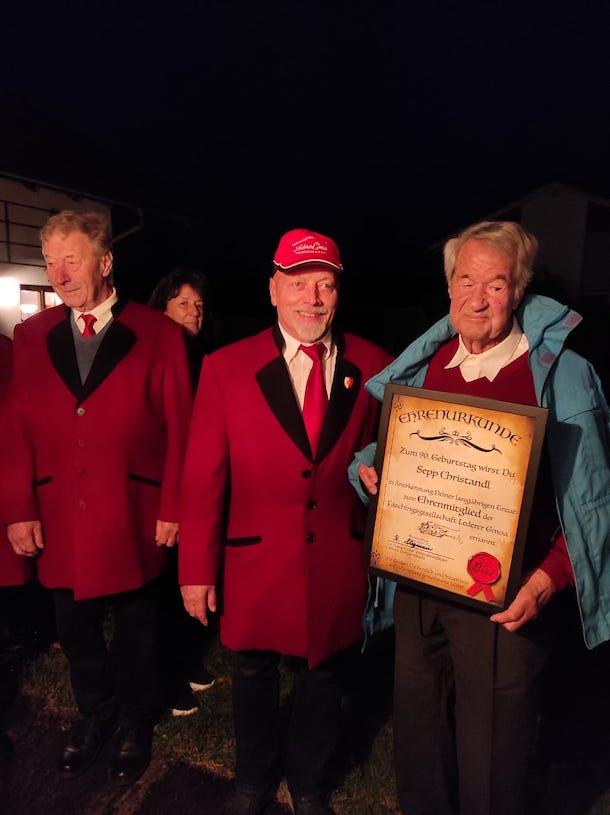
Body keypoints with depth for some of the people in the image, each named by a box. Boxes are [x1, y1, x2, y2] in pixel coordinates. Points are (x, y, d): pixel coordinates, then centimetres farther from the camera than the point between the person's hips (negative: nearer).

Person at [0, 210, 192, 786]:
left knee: (135, 633, 16)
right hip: (60, 522, 3)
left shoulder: (158, 334, -7)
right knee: (76, 631, 20)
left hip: (132, 519, -3)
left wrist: (172, 509, -8)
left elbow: (179, 428, -7)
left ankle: (134, 725, 42)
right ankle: (95, 715, 47)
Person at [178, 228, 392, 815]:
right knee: (254, 673, 21)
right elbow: (202, 477, -9)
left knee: (322, 676, 21)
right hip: (255, 560, -1)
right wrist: (197, 569, -8)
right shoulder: (226, 366, -9)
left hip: (337, 562, 1)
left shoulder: (371, 365, -4)